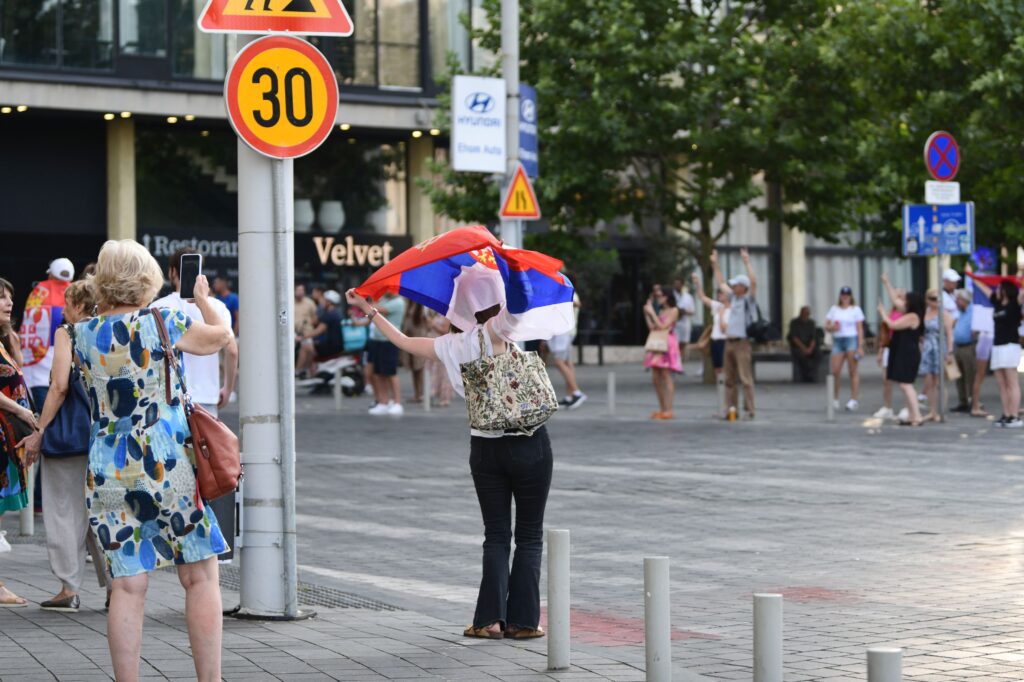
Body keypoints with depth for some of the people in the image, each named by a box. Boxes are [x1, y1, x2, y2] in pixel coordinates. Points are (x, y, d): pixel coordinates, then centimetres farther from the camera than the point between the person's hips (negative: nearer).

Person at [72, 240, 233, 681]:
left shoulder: (83, 335, 2)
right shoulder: (164, 324, -5)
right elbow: (222, 336, 13)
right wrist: (203, 300, 30)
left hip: (106, 474, 3)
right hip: (168, 465, -3)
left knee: (127, 586, 4)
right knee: (200, 577, 6)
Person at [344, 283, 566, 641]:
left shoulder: (453, 345, 4)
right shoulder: (495, 332, -6)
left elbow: (403, 341, 11)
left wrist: (369, 309, 22)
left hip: (485, 448, 4)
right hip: (528, 444, -3)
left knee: (496, 535, 11)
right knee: (529, 536, 6)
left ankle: (491, 618, 1)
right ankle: (523, 620, 3)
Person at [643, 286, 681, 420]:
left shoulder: (674, 311, -3)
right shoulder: (661, 311, 20)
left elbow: (663, 327, -12)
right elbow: (652, 327, 13)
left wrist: (652, 313, -8)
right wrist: (646, 313, 10)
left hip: (668, 344, -8)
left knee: (666, 376, -10)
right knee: (655, 378, 5)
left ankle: (668, 410, -12)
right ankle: (662, 409, 12)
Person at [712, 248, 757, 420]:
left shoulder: (748, 299, -2)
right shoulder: (733, 297, 17)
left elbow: (754, 282, -18)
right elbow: (721, 283, 29)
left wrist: (747, 263, -20)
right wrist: (715, 264, 28)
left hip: (742, 342, -8)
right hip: (729, 341, 8)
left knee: (745, 378, -10)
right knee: (730, 379, 8)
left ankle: (749, 410, -10)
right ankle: (732, 409, 12)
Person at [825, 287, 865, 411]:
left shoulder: (855, 309, 5)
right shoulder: (834, 309, 14)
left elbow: (860, 329, 0)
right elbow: (826, 326, 13)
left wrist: (860, 346, -8)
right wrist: (832, 327, -11)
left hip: (852, 340, -3)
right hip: (837, 340, 3)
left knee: (853, 371, -4)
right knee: (835, 371, -4)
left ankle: (854, 399, -3)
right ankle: (835, 398, 11)